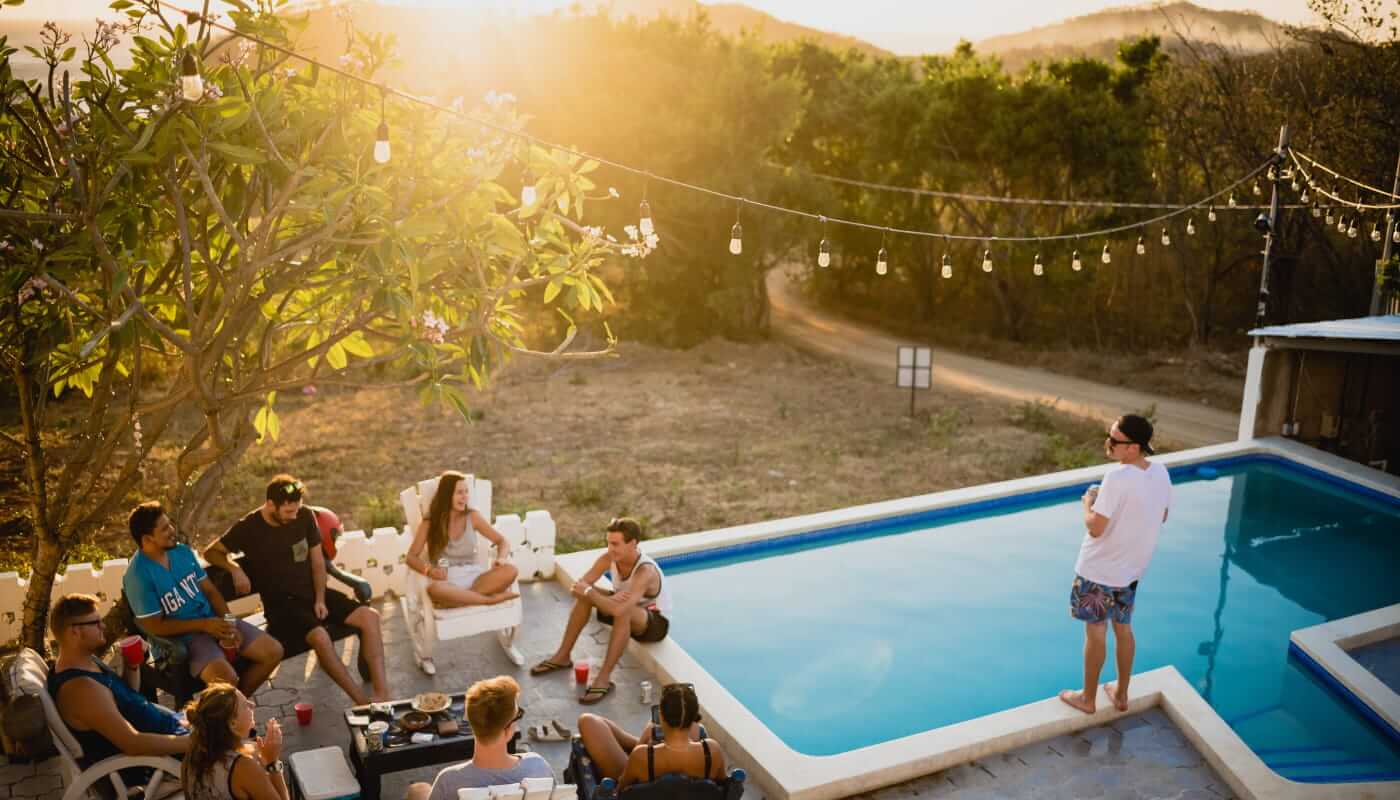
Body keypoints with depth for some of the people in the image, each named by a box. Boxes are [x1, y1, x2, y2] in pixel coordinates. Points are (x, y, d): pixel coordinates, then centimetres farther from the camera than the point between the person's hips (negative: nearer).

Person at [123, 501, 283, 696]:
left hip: (214, 621, 7)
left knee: (273, 651, -4)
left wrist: (228, 623, -6)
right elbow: (155, 626, -15)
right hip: (182, 636, -7)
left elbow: (210, 591, 9)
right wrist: (204, 624, -19)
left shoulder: (183, 551, 5)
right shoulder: (138, 575, -16)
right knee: (226, 677, -33)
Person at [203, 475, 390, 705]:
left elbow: (317, 561, 6)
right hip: (281, 603, -4)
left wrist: (320, 599, -5)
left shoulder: (305, 516, -1)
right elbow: (210, 552, 3)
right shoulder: (248, 528, -9)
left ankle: (381, 692, -21)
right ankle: (362, 700, -26)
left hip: (313, 593, 5)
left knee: (370, 617, -17)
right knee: (319, 636, -34)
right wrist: (235, 569, -16)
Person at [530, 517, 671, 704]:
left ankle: (603, 678, -32)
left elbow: (618, 609, -46)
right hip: (627, 616, 7)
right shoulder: (609, 558, -15)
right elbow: (577, 586, -18)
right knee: (585, 595, -11)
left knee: (623, 611, -38)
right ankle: (563, 656, -1)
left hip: (656, 621, -7)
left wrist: (589, 591, -33)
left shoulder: (645, 571, -35)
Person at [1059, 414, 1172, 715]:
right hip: (1131, 568, 7)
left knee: (1095, 632, 9)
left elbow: (1095, 528, -26)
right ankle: (1121, 694, 36)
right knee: (1123, 628, 22)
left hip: (1099, 569, -7)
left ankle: (1087, 698, 25)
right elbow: (1162, 517, 11)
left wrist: (1088, 502, -8)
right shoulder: (1161, 473, -5)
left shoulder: (1117, 478, -30)